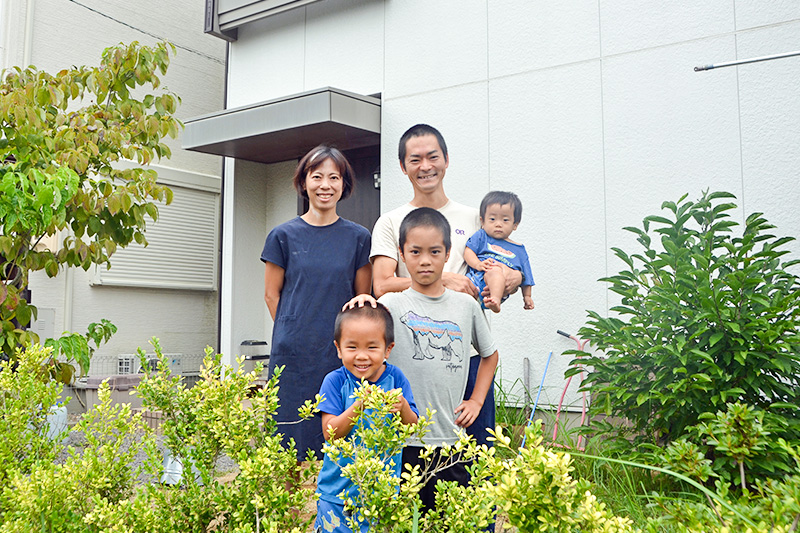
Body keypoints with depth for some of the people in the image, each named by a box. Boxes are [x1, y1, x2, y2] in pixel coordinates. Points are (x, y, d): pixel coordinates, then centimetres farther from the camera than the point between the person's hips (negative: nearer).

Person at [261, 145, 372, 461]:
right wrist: (294, 334, 2)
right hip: (293, 352, 0)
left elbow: (363, 298, 9)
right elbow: (271, 294, 8)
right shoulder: (284, 236, 4)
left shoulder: (358, 237, 5)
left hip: (340, 352, 0)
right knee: (292, 427, 2)